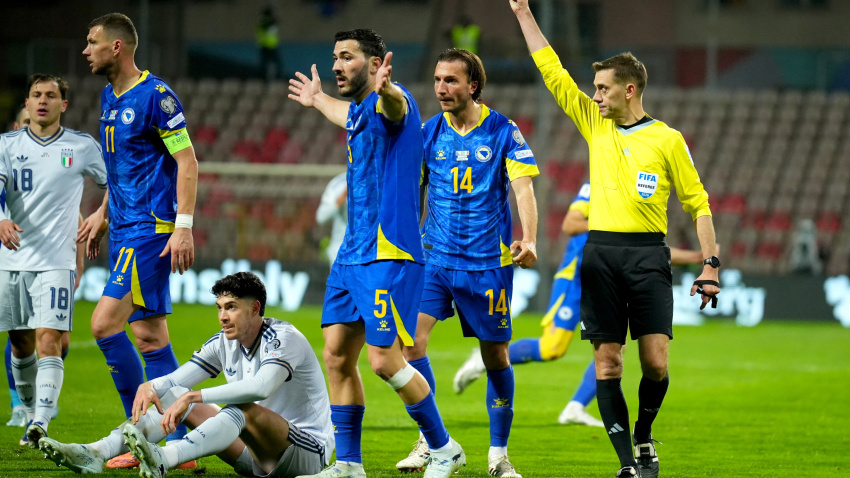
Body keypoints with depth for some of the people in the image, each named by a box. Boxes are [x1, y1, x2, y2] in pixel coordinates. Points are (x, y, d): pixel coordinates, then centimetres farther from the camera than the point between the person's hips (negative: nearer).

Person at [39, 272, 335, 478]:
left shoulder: (285, 338, -17)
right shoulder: (224, 343, 7)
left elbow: (261, 387, -35)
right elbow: (177, 379, 4)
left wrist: (193, 397, -38)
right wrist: (149, 387, -21)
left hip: (309, 451, -8)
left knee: (242, 407, -38)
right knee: (173, 395, -4)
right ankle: (95, 453, -24)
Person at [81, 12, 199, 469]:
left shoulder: (155, 96, -12)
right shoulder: (109, 97, 15)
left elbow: (187, 161, -14)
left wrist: (184, 225, -19)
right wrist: (103, 213, 24)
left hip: (151, 228, -9)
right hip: (126, 228, 9)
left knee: (105, 322, -15)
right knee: (149, 336, 6)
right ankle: (179, 444, 8)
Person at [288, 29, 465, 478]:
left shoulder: (388, 103, -12)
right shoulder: (358, 112, 17)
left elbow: (393, 105, -40)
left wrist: (385, 88, -64)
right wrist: (318, 100, 63)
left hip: (387, 255, -9)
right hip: (352, 255, 9)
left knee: (386, 361, -11)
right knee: (337, 356, 6)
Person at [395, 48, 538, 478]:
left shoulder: (503, 131, -3)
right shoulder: (428, 132, 5)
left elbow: (523, 188, -9)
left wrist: (528, 239, -24)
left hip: (489, 261, -2)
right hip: (435, 257, 2)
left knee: (495, 356, 5)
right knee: (411, 337, -16)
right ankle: (429, 442, -7)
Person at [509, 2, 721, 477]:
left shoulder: (667, 139, 2)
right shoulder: (596, 126, 12)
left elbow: (698, 203, 4)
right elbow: (554, 73, 14)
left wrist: (711, 264, -3)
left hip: (648, 255, -3)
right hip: (601, 254, 3)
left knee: (655, 362, -9)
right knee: (607, 363, -3)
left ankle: (643, 437, 17)